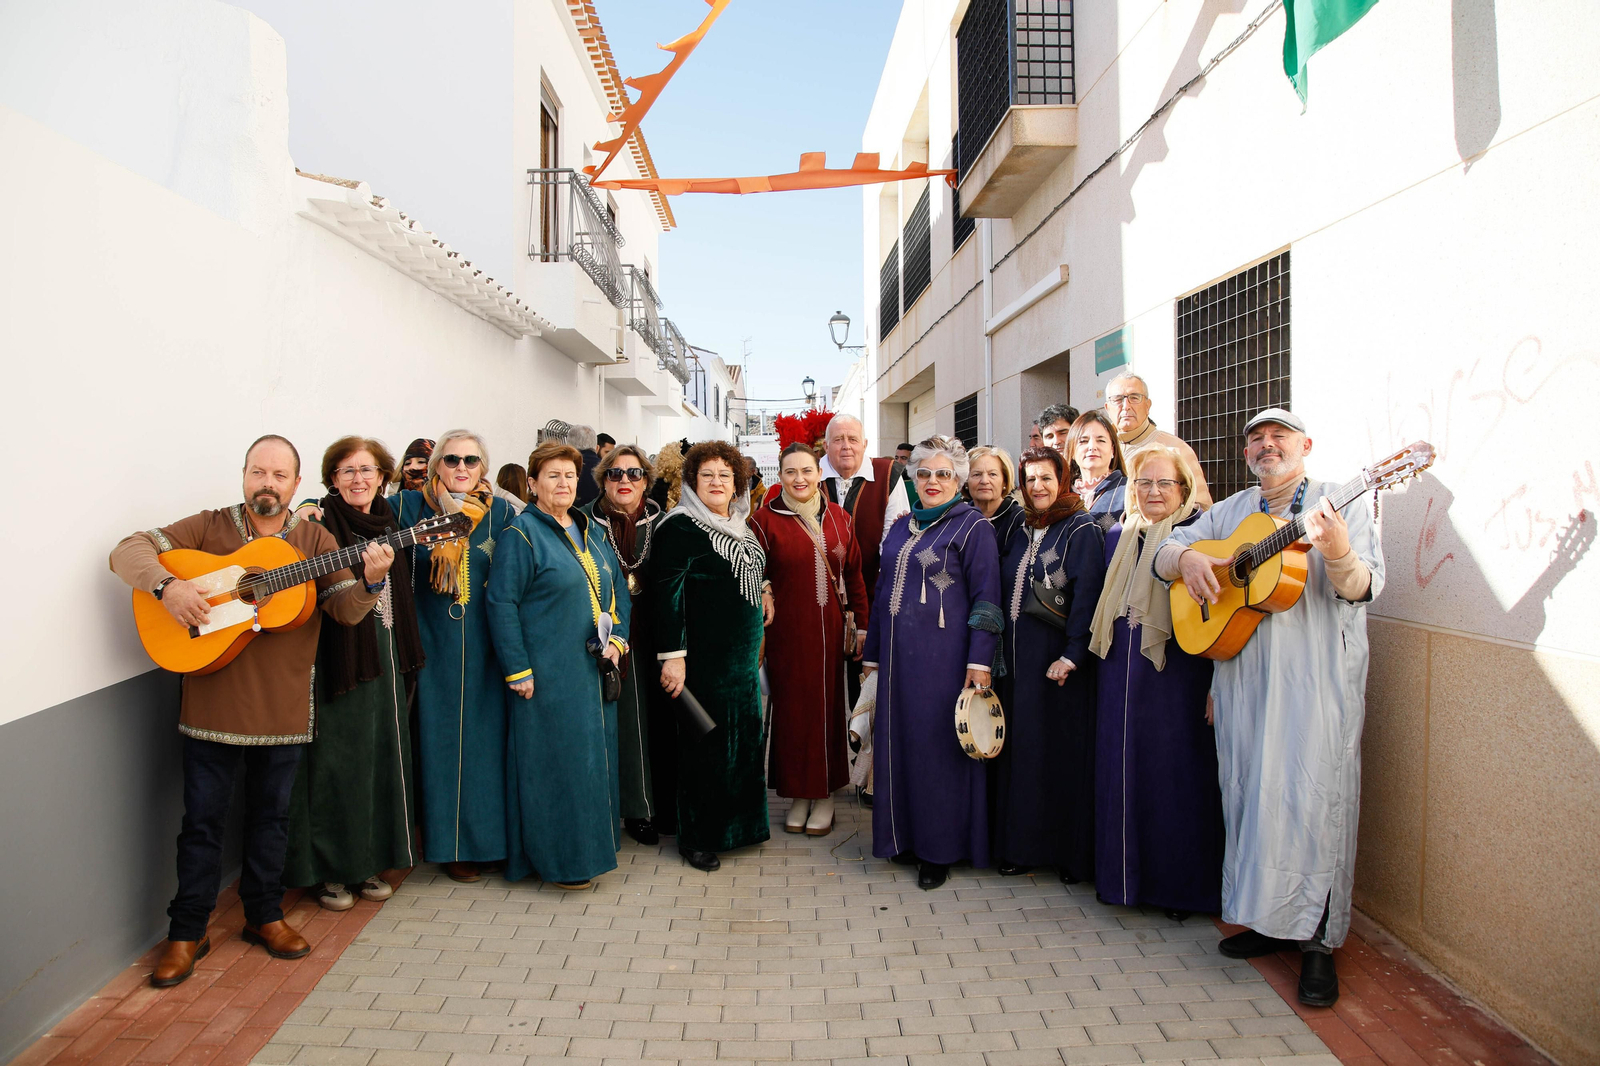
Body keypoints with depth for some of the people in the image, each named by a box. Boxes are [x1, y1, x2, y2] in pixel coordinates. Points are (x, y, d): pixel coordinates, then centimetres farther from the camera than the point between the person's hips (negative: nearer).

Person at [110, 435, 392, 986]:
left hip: (284, 707, 2)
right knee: (203, 818, 7)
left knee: (270, 814, 15)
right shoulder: (209, 528, 0)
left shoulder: (315, 540, 3)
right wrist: (168, 585, -26)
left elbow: (345, 609, -4)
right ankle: (187, 933, 21)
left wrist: (370, 579, -26)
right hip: (213, 704, -1)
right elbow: (128, 551, -6)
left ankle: (264, 915, 31)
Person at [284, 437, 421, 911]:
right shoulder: (320, 521, -8)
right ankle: (327, 869, 15)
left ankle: (368, 862, 24)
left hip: (383, 655, 7)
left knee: (381, 756, 11)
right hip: (337, 654, -6)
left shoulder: (387, 521, 12)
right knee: (336, 758, 0)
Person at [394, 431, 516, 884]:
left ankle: (490, 836, 20)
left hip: (486, 647, 1)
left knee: (487, 736, 5)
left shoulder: (500, 512, 4)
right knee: (443, 738, 3)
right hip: (435, 645, -1)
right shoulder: (412, 506, 2)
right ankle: (452, 845, 16)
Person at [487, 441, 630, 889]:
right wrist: (518, 670, -16)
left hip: (594, 669, 7)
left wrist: (617, 638, 4)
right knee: (555, 758, -1)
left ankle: (593, 841, 27)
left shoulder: (591, 532, 13)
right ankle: (559, 856, 11)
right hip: (549, 673, -7)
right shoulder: (522, 534, -8)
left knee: (595, 755, 13)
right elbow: (502, 604, -12)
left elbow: (618, 589, 19)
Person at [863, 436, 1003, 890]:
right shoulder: (901, 526, 15)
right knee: (897, 740, 10)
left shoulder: (972, 525, -4)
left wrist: (979, 661, -15)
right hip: (899, 652, 6)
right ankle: (905, 836, 25)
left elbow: (986, 597, -9)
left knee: (937, 745, 1)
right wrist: (872, 654, 17)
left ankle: (939, 849, 15)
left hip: (943, 655, -6)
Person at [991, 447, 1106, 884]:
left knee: (1061, 749, 0)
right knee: (1020, 747, 9)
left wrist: (1072, 653, -19)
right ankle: (1021, 846, 20)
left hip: (1056, 659, -6)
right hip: (1018, 657, 6)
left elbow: (1086, 595, -13)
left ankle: (1071, 853, 12)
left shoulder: (1081, 530, -6)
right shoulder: (1021, 532, 14)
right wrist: (1000, 650, 8)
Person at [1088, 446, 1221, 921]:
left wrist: (1217, 686, -16)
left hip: (1178, 673, -5)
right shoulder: (1118, 537, 12)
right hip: (1123, 674, 5)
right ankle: (1124, 876, 24)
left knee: (1175, 773, 0)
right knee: (1121, 769, 10)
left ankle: (1179, 886, 15)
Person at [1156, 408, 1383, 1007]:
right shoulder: (1231, 512, 16)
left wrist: (1338, 553, -31)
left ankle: (1318, 944, 7)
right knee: (1248, 794, 10)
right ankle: (1268, 920, 25)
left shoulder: (1341, 505, 1)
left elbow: (1363, 588, -10)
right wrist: (1187, 558, -10)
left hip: (1317, 680, -5)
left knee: (1311, 799, -5)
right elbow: (1164, 551, 13)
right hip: (1242, 677, 5)